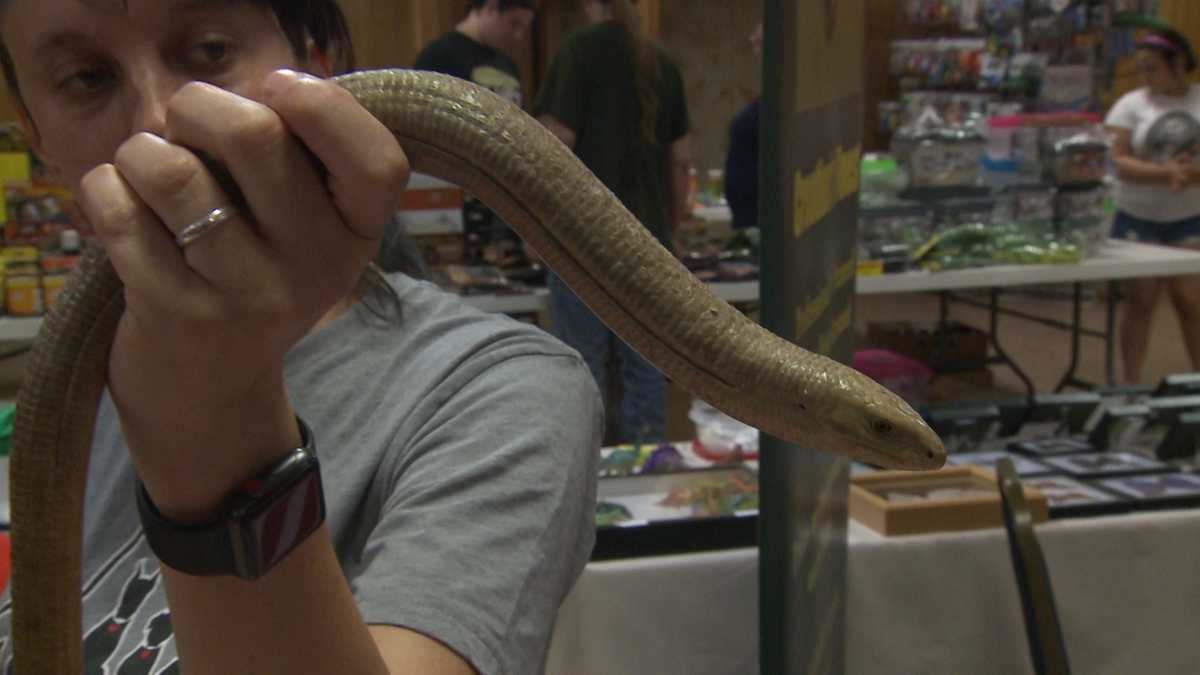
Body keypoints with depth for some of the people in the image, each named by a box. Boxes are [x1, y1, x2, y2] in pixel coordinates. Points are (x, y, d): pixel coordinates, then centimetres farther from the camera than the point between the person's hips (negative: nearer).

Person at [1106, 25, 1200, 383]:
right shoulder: (1131, 104, -1)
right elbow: (1117, 162, -9)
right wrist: (1167, 173, -22)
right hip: (1139, 219, -1)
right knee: (1140, 302, 2)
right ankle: (1132, 383, 10)